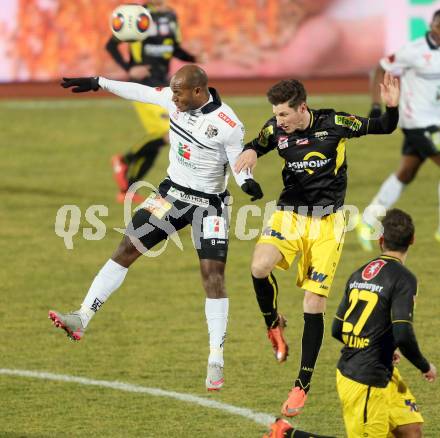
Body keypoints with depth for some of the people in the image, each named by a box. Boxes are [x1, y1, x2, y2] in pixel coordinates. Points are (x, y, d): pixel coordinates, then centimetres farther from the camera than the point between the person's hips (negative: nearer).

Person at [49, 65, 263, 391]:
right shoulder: (174, 99, -7)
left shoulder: (228, 126, -23)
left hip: (209, 203, -5)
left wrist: (248, 183, -36)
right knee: (127, 249, -3)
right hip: (173, 193, 5)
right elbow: (140, 92, 10)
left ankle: (216, 361, -6)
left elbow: (240, 165, -13)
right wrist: (98, 83, 19)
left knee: (213, 274, -11)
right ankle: (82, 318, -3)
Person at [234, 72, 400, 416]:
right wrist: (250, 152, -12)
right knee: (260, 267, -27)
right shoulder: (275, 130, -6)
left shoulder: (333, 123, -12)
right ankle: (273, 324, 4)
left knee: (314, 304, -4)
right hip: (290, 214, 2)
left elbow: (384, 128, -2)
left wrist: (392, 107, -24)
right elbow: (256, 146, 13)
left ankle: (303, 385, 7)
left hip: (327, 222, -2)